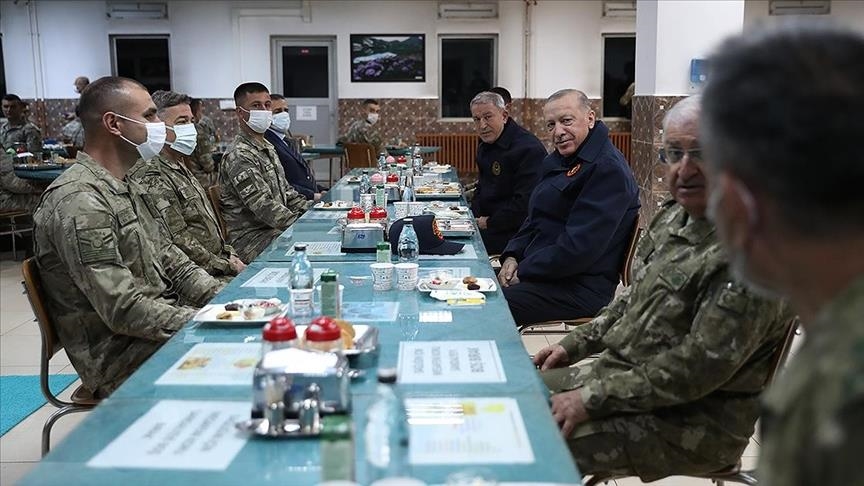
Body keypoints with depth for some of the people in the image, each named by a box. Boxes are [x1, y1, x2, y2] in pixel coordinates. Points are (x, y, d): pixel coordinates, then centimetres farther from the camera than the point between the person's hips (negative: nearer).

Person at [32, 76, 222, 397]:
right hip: (123, 358, -9)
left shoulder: (123, 189, 12)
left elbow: (169, 260, 13)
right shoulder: (79, 201, -20)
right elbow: (124, 310, -24)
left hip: (160, 326, 9)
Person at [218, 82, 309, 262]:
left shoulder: (267, 148, 16)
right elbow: (264, 208, -23)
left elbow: (286, 191, 21)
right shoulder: (239, 156, -16)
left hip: (274, 229, 9)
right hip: (250, 239, -9)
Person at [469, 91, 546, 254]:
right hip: (485, 225, 9)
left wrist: (490, 223, -15)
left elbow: (525, 203, -25)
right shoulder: (485, 145, 13)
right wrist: (475, 216, 4)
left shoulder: (528, 149, -19)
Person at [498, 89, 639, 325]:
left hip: (579, 288, -9)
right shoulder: (558, 160, 15)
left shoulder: (608, 169, -17)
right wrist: (512, 256, 2)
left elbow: (579, 247, -22)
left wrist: (523, 272, -14)